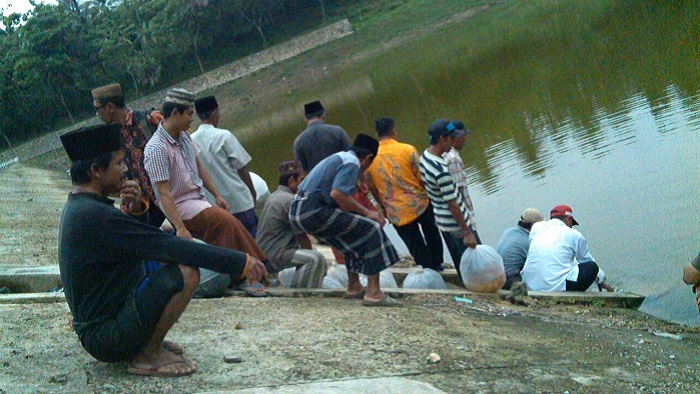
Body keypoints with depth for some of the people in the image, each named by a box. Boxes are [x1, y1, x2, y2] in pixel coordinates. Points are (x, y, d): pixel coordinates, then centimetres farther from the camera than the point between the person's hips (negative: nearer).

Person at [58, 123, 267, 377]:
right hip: (108, 338, -10)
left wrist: (134, 209, -5)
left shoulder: (77, 208, 9)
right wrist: (240, 262, -21)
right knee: (186, 272, -24)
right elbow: (169, 247, -25)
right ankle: (148, 355, -10)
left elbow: (141, 241, 16)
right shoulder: (96, 216, -23)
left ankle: (147, 341, 12)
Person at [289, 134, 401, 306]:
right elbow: (337, 194, -19)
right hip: (314, 212, -10)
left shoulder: (338, 158, 25)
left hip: (298, 212, 10)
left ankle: (354, 287, 32)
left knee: (352, 237, 26)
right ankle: (373, 292, -13)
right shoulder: (352, 163, -4)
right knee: (371, 229, -8)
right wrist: (366, 212, -9)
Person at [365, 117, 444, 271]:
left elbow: (372, 188, 5)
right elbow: (422, 177, -10)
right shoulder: (407, 150, -13)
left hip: (396, 213, 1)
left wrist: (384, 206, 21)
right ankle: (437, 264, 42)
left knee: (417, 248, 14)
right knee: (432, 235, 26)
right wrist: (427, 195, 9)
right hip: (419, 204, -1)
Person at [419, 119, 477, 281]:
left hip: (440, 220, 9)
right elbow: (453, 205, -26)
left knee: (460, 262, 22)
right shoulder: (441, 171, -31)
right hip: (455, 225, -9)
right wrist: (467, 232, -19)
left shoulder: (425, 156, -2)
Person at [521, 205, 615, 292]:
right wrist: (602, 282, 39)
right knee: (592, 266, 14)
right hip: (558, 287, -5)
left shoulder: (536, 227, 16)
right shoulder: (574, 235, 7)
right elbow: (586, 259, 21)